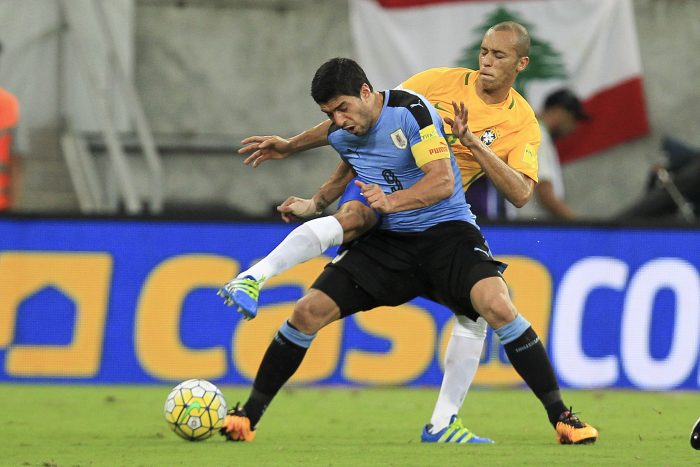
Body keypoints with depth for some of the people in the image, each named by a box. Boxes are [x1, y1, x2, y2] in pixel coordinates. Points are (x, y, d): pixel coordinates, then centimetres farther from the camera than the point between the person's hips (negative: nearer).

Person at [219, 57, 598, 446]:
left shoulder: (410, 110, -15)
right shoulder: (339, 136, 3)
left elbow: (443, 180, -24)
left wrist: (392, 201, -35)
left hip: (446, 231, -5)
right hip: (386, 241, 5)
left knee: (497, 304, -29)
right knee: (308, 311, -10)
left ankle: (562, 417, -18)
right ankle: (247, 417, 3)